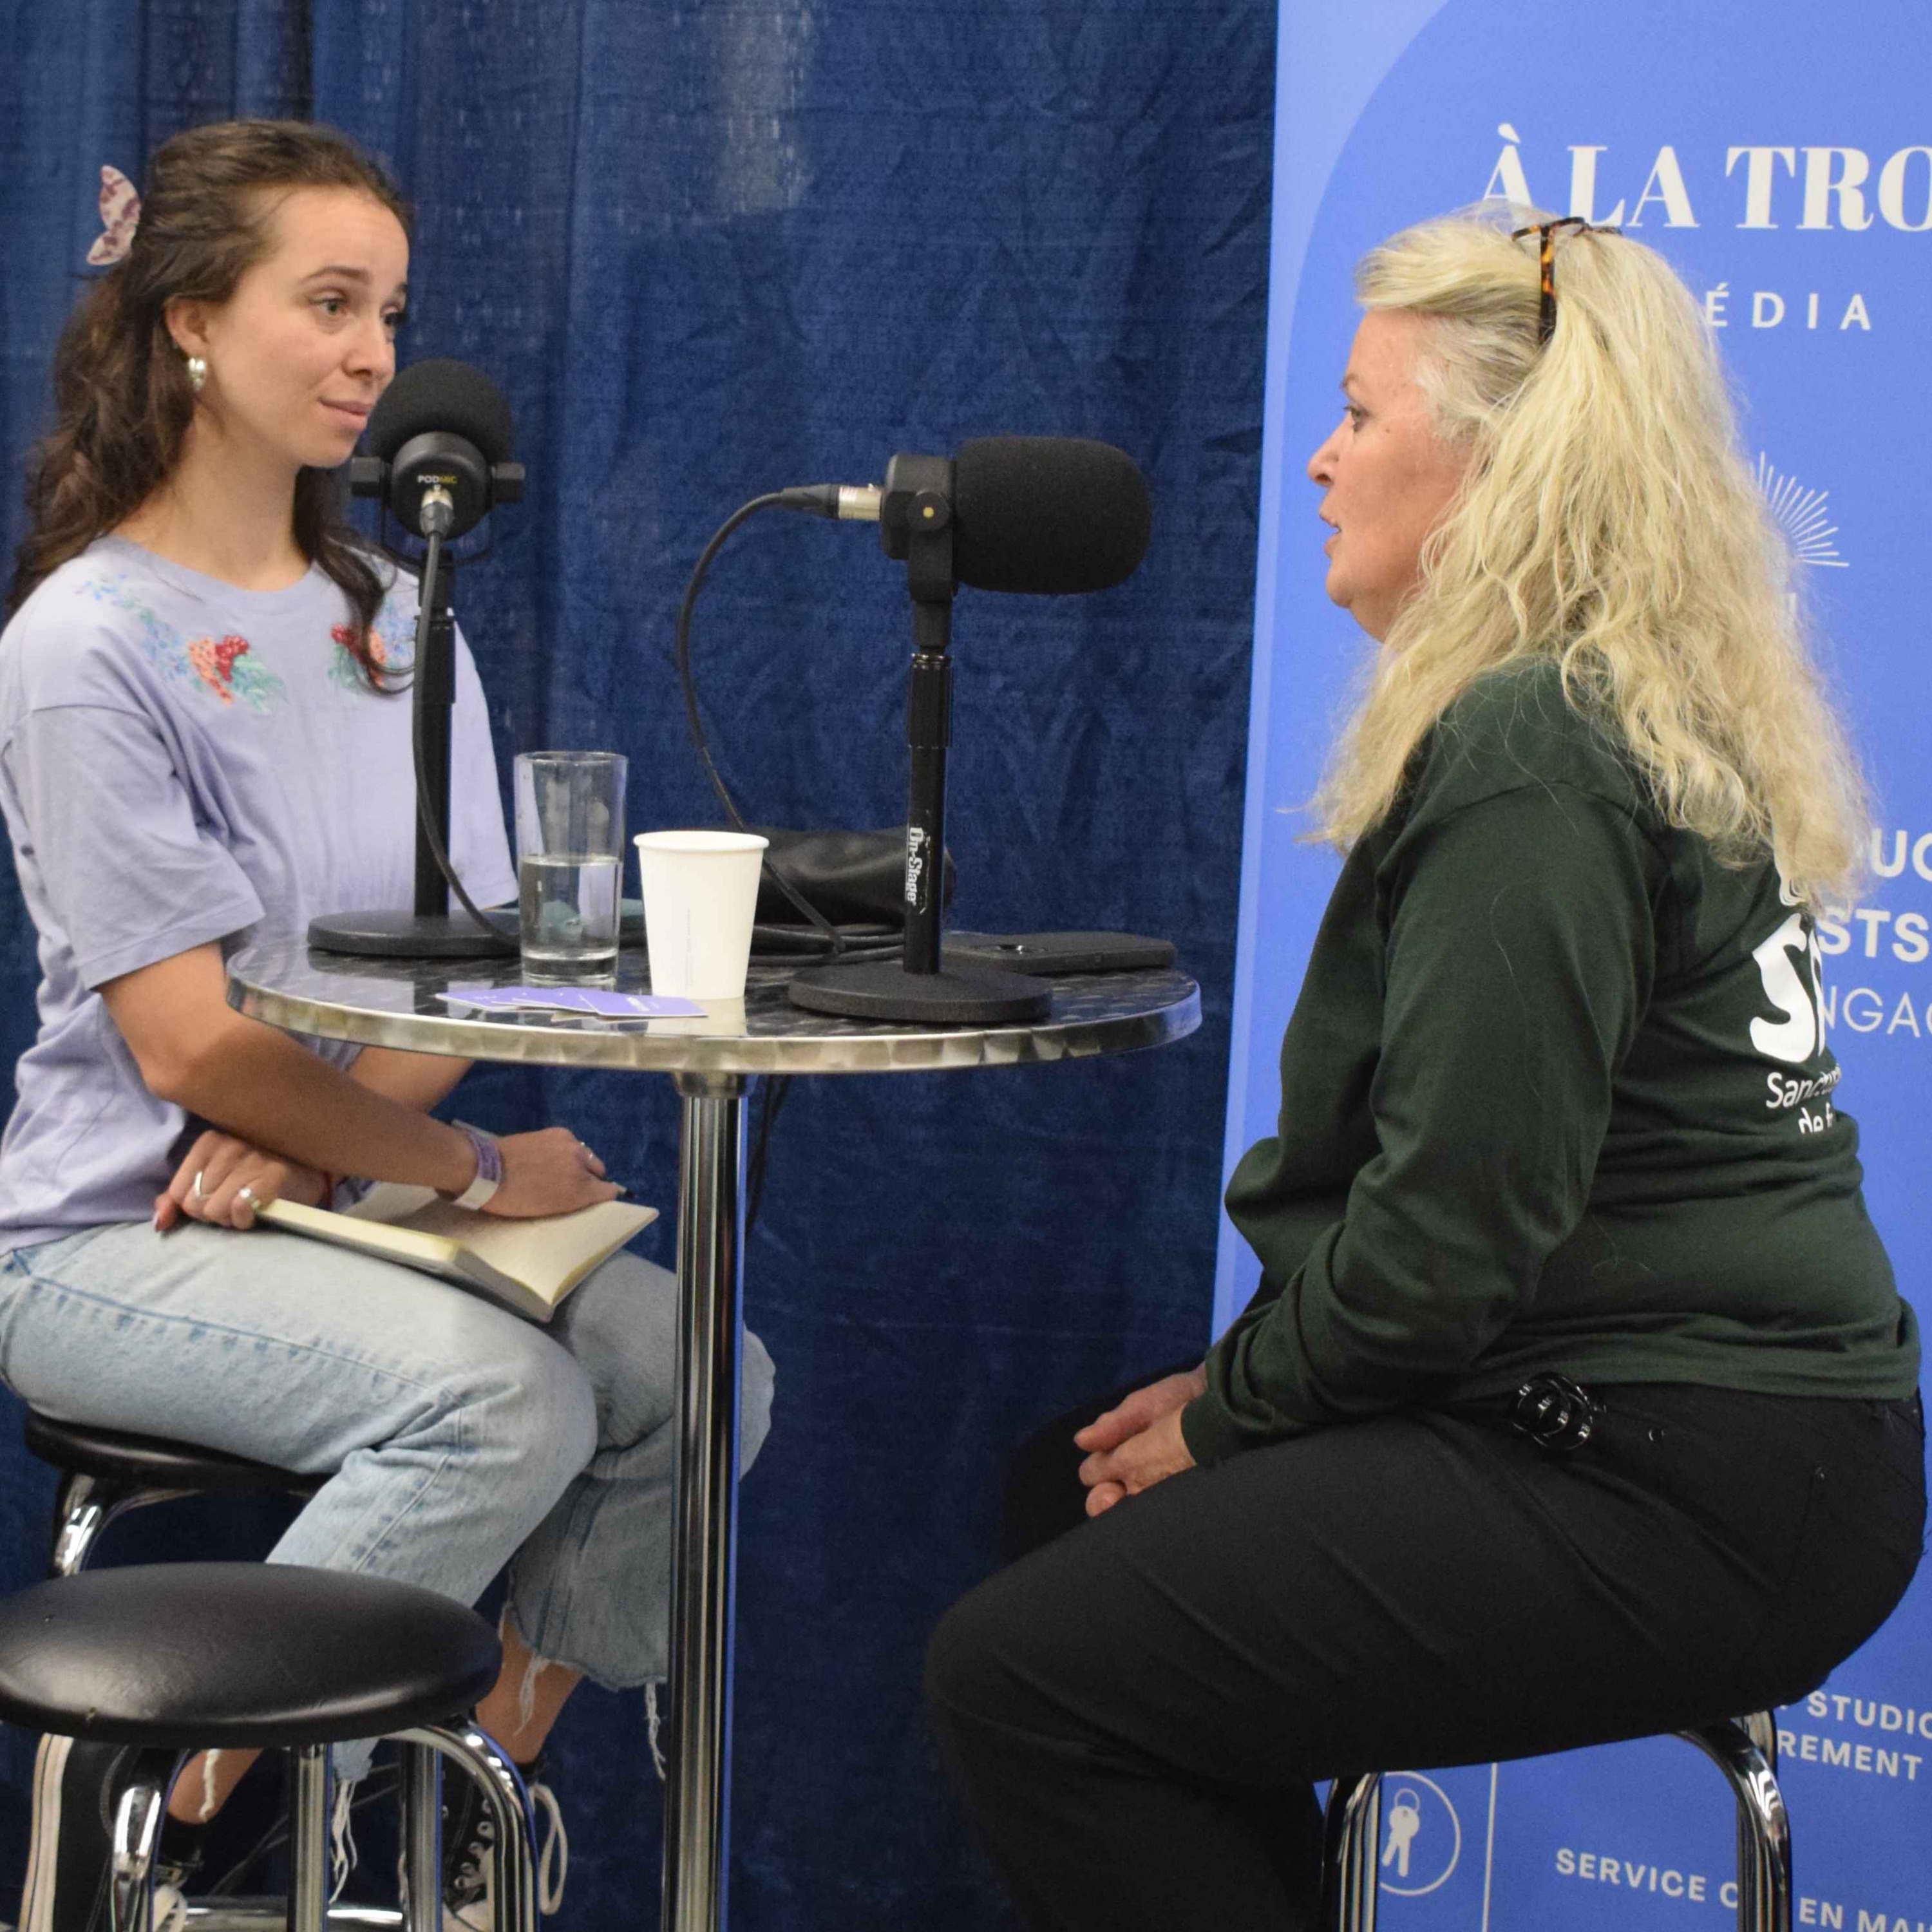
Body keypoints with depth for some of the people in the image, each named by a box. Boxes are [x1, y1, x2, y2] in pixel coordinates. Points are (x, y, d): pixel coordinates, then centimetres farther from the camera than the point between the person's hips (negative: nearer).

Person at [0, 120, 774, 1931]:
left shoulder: (394, 620, 12)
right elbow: (192, 1043, -16)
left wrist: (313, 1137, -13)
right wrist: (477, 1169, -12)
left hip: (347, 1196, 7)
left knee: (698, 1368, -16)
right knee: (506, 1402, -30)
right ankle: (176, 1787, -13)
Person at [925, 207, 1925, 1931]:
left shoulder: (1530, 765, -18)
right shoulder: (1646, 718, 16)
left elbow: (1458, 1217, -21)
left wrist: (1232, 1413, -5)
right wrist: (1238, 1385, 11)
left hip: (1680, 1499, -11)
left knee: (1019, 1675, -14)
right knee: (1071, 1497, 19)